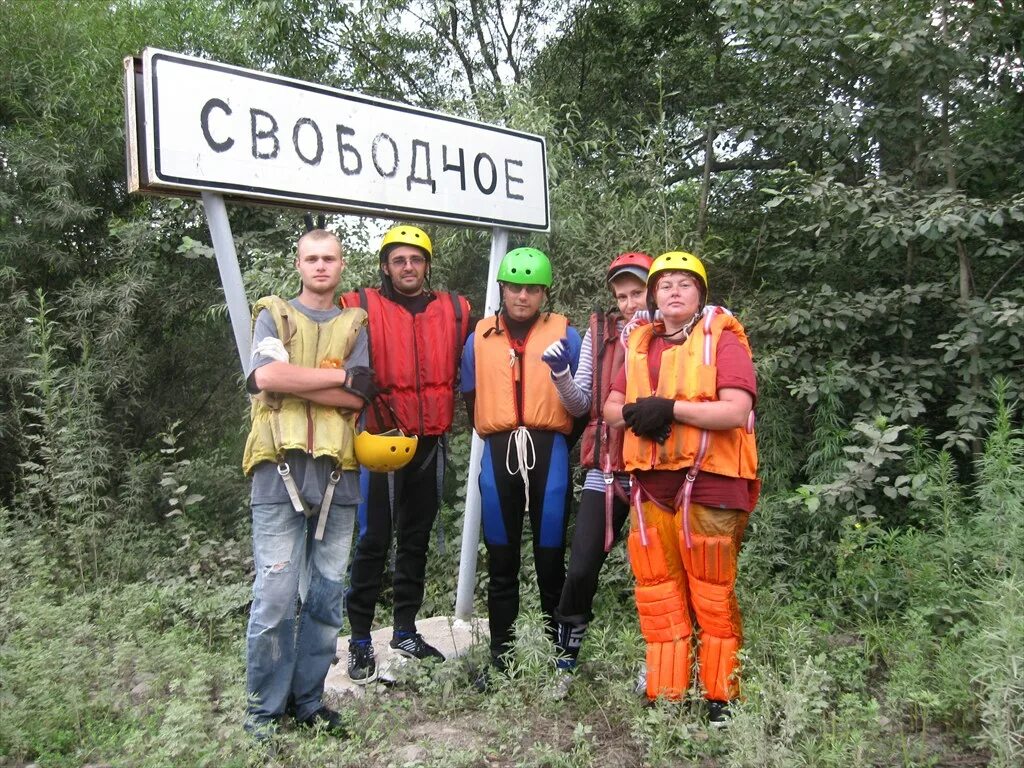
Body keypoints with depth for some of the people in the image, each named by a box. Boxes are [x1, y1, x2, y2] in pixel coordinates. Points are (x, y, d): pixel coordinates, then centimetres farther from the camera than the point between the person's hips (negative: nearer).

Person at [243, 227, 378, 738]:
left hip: (336, 472, 3)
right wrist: (342, 376, -6)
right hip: (281, 470, -3)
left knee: (326, 598, 9)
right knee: (275, 597, -3)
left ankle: (309, 701, 24)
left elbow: (354, 401, 0)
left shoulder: (355, 326, 15)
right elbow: (267, 376, -12)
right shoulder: (274, 315, 9)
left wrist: (293, 379, -8)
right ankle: (264, 709, 13)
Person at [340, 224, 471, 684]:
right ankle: (360, 640, 12)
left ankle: (406, 631, 27)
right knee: (373, 541, 0)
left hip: (431, 443, 4)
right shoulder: (361, 308, -1)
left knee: (417, 541, 13)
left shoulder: (455, 311, 8)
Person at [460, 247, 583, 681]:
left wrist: (551, 441, 7)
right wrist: (499, 439, 12)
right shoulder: (479, 339, 11)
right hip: (498, 453, 2)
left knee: (551, 559, 3)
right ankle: (500, 657, 19)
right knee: (501, 563, 9)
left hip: (549, 452, -2)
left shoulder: (565, 335, 5)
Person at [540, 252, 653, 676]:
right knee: (581, 570, 0)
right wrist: (561, 373, -10)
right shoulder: (599, 332, 5)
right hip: (606, 470, 1)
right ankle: (566, 655, 19)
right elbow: (581, 405, 8)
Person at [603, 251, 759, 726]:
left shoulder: (722, 339, -1)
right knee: (657, 596, 10)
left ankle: (721, 699, 18)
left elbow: (737, 410, -14)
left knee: (712, 598, 3)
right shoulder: (641, 345, 16)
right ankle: (665, 696, 23)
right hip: (651, 485, 6)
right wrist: (633, 412, -7)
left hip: (707, 483, -5)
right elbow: (611, 409, 15)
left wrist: (670, 408, -17)